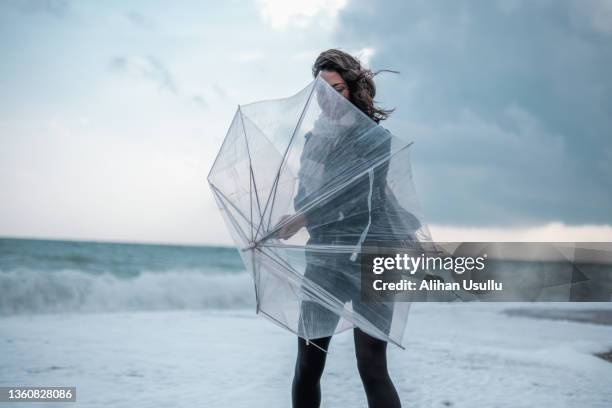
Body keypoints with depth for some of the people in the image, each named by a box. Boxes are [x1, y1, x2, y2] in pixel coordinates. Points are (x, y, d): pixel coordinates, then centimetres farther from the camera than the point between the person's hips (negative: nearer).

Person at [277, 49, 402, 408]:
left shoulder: (375, 136, -3)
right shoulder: (314, 136, 11)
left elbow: (362, 196, -15)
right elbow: (304, 195, 10)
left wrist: (307, 217, -24)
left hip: (368, 259, -4)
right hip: (323, 260, 4)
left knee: (372, 368, -9)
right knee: (307, 366, 3)